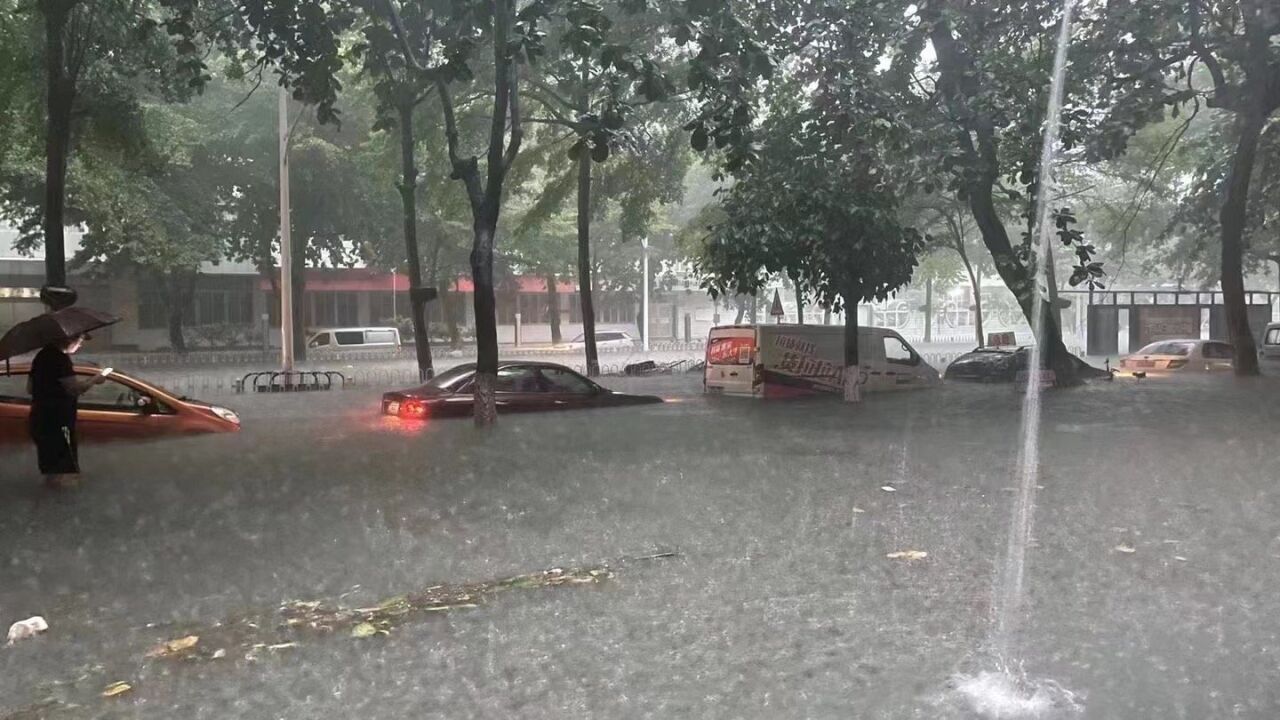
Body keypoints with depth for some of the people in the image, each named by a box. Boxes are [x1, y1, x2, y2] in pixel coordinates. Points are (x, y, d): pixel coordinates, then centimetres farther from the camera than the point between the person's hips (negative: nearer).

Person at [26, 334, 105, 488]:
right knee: (62, 470, -5)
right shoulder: (60, 358, -17)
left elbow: (30, 388, 21)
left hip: (40, 417, 10)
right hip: (56, 420, -10)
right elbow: (76, 388, -22)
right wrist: (95, 379, -6)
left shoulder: (42, 356, 14)